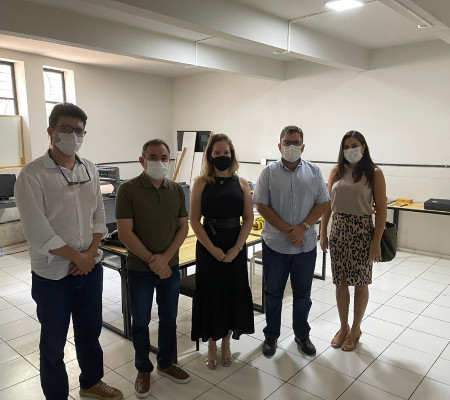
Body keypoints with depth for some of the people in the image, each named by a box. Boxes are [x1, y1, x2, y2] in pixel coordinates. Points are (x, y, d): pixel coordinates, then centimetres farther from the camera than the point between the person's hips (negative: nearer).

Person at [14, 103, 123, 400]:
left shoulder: (90, 169, 2)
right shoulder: (33, 174, -15)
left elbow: (99, 215, 6)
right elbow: (37, 231, -18)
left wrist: (92, 253, -7)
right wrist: (78, 257, -13)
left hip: (91, 267, 5)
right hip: (53, 274, -5)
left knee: (90, 331, 21)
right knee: (53, 342, 13)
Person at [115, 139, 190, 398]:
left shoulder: (177, 190, 1)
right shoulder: (128, 189, -12)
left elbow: (183, 227, 1)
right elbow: (125, 233, -14)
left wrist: (165, 257, -12)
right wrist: (151, 260, -17)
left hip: (170, 266, 4)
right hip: (139, 268, -3)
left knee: (169, 318, 16)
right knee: (141, 322, 12)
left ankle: (166, 363, 37)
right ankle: (143, 369, 33)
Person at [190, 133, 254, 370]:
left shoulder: (241, 183, 3)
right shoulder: (202, 182, -3)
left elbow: (248, 219, 0)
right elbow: (194, 220, -6)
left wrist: (236, 248, -11)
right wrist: (212, 249, -14)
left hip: (235, 248, 2)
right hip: (208, 248, -2)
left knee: (233, 293, 10)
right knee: (210, 294, 7)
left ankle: (226, 343, 32)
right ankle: (211, 345, 28)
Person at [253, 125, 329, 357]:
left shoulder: (314, 172, 2)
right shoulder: (269, 172, -3)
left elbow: (322, 203, 0)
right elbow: (261, 205, -8)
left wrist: (302, 228, -14)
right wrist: (287, 230, -15)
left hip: (306, 245, 2)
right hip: (275, 244, -1)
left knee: (303, 294, 16)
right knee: (273, 293, 12)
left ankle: (302, 335, 35)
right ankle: (271, 335, 30)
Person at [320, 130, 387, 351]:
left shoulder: (374, 173, -5)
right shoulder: (336, 171, 5)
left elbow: (381, 209, -7)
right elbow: (327, 203, 7)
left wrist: (376, 241, -11)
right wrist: (323, 233, 4)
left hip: (362, 231, -3)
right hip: (338, 230, 3)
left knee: (360, 283, 10)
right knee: (340, 282, 10)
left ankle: (356, 329, 28)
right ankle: (343, 327, 28)